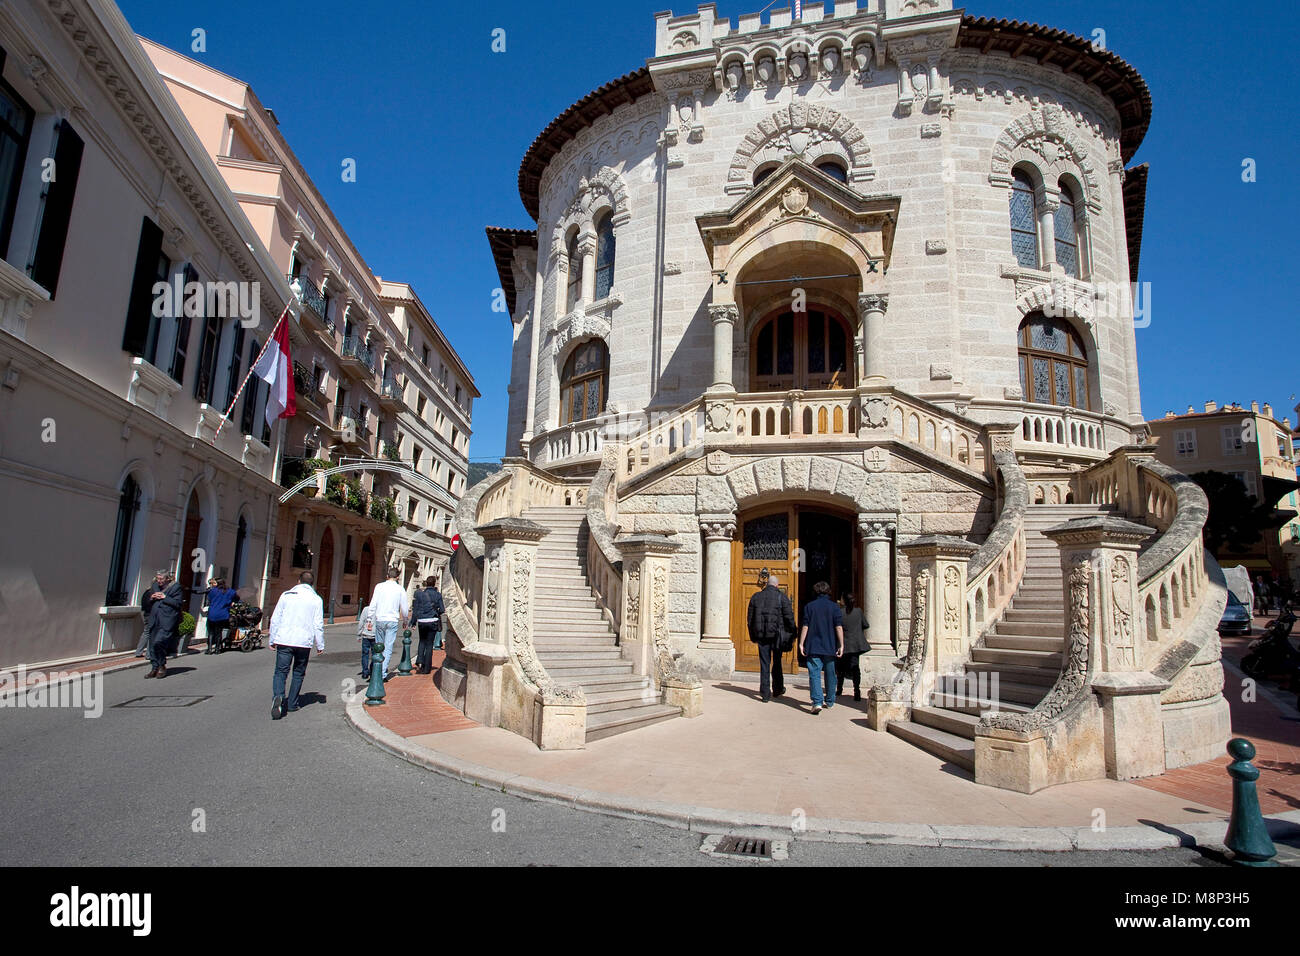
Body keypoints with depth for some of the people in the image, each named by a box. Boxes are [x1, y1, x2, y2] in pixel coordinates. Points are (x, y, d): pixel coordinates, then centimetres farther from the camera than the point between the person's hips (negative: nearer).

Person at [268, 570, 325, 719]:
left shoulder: (286, 595, 5)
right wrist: (320, 645, 7)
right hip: (304, 641, 0)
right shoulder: (316, 599, 2)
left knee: (280, 672, 1)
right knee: (299, 673, 15)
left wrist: (272, 640, 16)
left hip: (284, 640, 0)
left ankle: (278, 697, -24)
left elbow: (275, 619, 6)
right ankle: (292, 704, 17)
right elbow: (318, 624, -1)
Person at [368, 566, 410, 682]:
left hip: (379, 620, 2)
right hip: (392, 621, -2)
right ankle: (383, 673, -8)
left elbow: (373, 605, -1)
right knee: (388, 648, -1)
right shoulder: (400, 589, 0)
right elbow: (404, 608, 3)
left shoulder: (379, 586, 2)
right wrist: (405, 620, 19)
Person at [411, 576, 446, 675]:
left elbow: (415, 609, 2)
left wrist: (414, 622, 7)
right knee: (429, 644, 6)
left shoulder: (419, 594, 1)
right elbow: (441, 610, -2)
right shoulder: (437, 595, -2)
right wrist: (444, 610, 20)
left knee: (422, 641, 21)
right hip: (433, 621, -1)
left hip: (421, 621, 2)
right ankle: (426, 668, 7)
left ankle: (419, 662, 2)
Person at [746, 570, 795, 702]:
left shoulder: (756, 596, 6)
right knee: (777, 662, 15)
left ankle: (765, 694, 3)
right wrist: (792, 635, 3)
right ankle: (777, 689, 26)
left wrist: (753, 635, 17)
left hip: (761, 635, 2)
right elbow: (789, 618, -6)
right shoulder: (782, 597, -4)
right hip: (776, 634, -2)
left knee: (764, 664, 5)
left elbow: (750, 618, 10)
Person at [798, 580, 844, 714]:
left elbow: (805, 626, -4)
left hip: (813, 647, -2)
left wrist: (801, 643, 0)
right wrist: (841, 645, -2)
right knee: (830, 674, 15)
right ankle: (830, 702, 26)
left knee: (814, 674, -4)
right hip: (830, 647, 2)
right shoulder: (834, 607, 1)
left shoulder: (809, 606, -1)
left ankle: (817, 702, -18)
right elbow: (839, 627, -5)